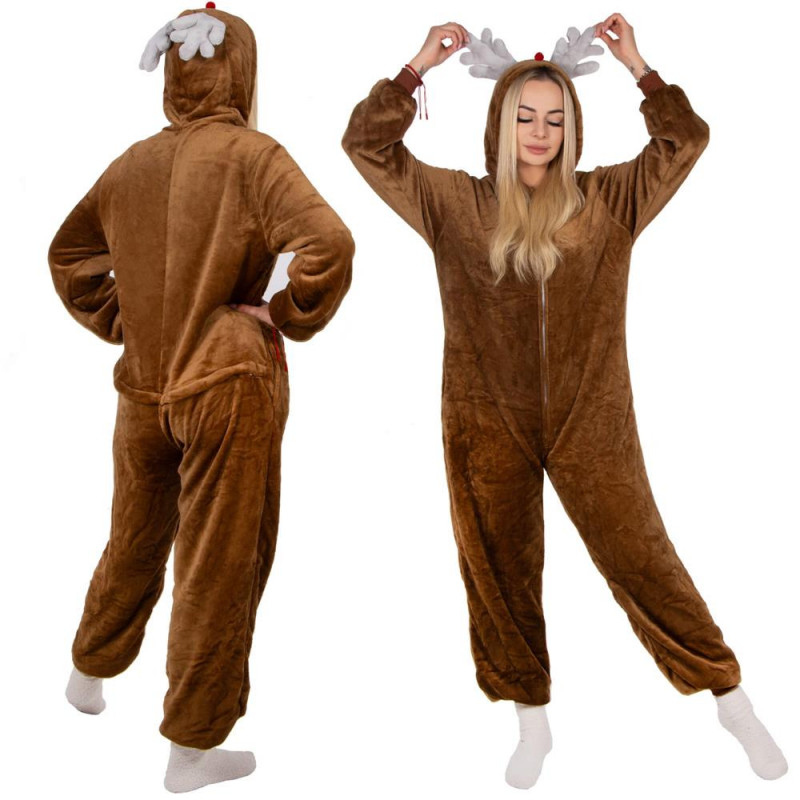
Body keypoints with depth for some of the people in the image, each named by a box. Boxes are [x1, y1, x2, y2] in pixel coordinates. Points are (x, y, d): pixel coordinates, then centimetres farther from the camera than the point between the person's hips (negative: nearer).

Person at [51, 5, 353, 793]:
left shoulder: (131, 164, 6)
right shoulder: (250, 155, -11)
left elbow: (68, 256, 18)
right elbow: (329, 244, -25)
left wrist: (120, 321, 15)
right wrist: (286, 317, -11)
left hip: (144, 388, 6)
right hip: (229, 386, -6)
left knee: (135, 542, 26)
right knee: (218, 567, 6)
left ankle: (89, 675, 47)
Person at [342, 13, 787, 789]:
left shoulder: (608, 200, 3)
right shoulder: (456, 203, 3)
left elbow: (687, 140, 3)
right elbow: (368, 144, 4)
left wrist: (637, 65, -4)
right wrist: (418, 67, -3)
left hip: (590, 420, -1)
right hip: (487, 424, 1)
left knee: (640, 558, 3)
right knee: (500, 571, 11)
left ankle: (731, 698, 21)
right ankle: (532, 721, 31)